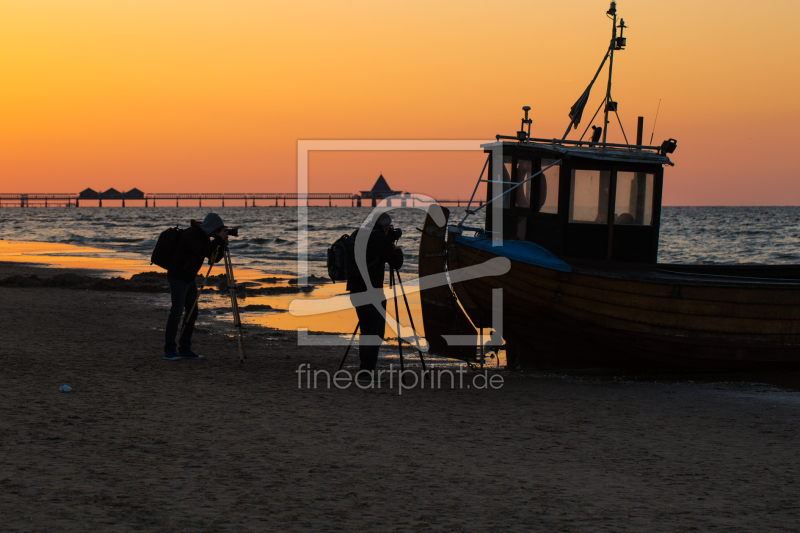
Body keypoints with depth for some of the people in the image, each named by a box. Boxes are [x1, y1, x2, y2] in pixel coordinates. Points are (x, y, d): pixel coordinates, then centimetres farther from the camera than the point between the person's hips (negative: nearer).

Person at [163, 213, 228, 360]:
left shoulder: (205, 237, 9)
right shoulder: (192, 234, -19)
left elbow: (214, 258, 11)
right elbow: (203, 253, -32)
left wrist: (223, 245, -6)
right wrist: (219, 239, -25)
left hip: (189, 279, 10)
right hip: (177, 277, -10)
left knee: (192, 313, 5)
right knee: (176, 312, -12)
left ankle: (184, 349, 8)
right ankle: (169, 350, -9)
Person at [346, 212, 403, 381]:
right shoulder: (380, 239, -11)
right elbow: (396, 263, -9)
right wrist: (397, 249, 11)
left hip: (355, 290, 8)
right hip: (372, 292, -8)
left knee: (366, 330, 17)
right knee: (376, 331, -4)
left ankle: (366, 367, 19)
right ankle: (366, 371, -11)